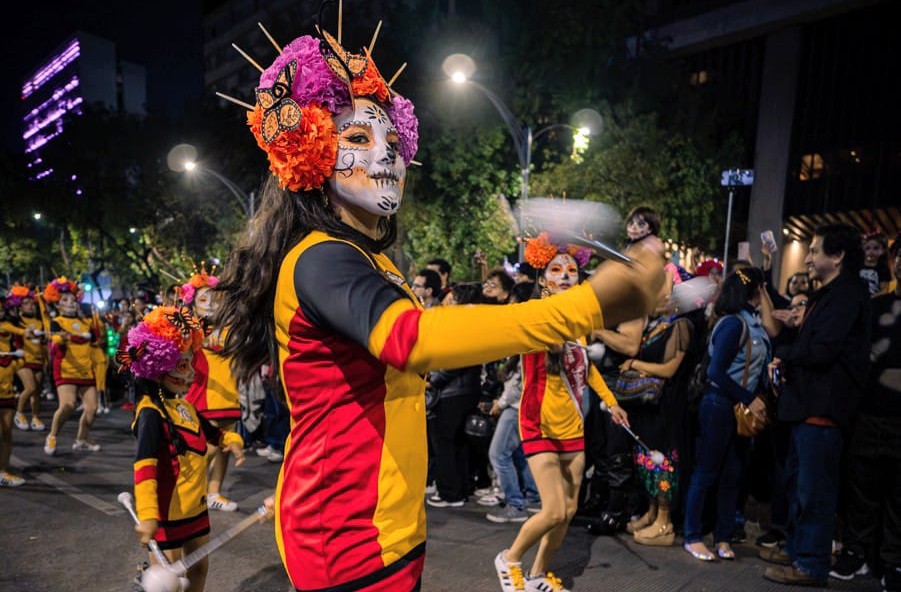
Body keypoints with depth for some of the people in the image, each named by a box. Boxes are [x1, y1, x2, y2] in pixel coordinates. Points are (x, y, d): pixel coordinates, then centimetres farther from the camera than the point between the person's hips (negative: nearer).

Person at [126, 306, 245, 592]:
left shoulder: (185, 406, 5)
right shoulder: (151, 413, -22)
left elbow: (211, 432, 20)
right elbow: (144, 466, -32)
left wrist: (232, 441, -2)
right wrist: (147, 515, -39)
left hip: (195, 507, 9)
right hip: (167, 512, -9)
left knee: (199, 567, 22)